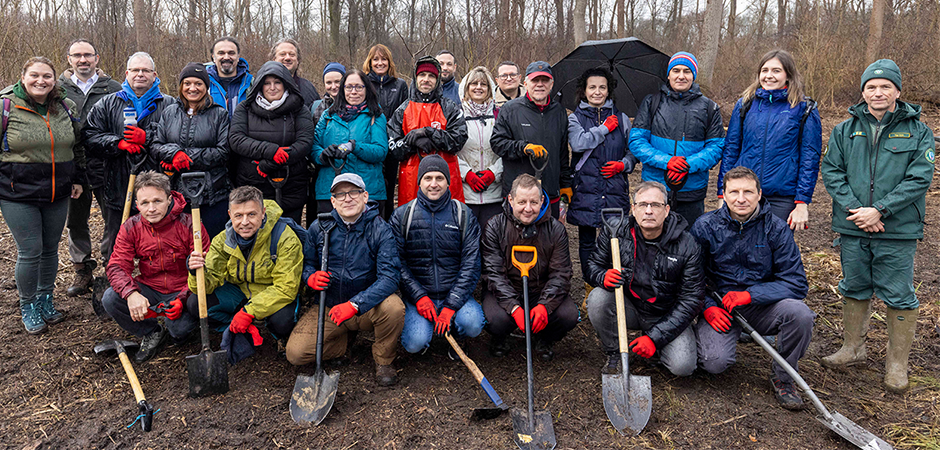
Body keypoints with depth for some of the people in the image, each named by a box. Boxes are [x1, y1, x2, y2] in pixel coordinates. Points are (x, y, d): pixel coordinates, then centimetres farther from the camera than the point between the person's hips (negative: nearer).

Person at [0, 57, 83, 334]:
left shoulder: (66, 106, 6)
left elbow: (77, 146, 18)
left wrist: (78, 179, 15)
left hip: (58, 194, 4)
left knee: (51, 248, 13)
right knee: (30, 252, -2)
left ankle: (45, 298, 30)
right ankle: (28, 306, 17)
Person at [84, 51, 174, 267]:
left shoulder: (168, 105, 6)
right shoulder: (107, 104, 12)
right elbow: (90, 136, 3)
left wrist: (147, 138, -17)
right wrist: (119, 143, -12)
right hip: (117, 190, 2)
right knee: (114, 246, 13)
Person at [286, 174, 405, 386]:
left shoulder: (380, 230, -12)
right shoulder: (319, 228, -2)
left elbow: (389, 277, -23)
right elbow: (306, 263, 9)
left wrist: (354, 305, -36)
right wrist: (311, 277, -18)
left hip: (367, 308, -2)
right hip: (329, 307, 3)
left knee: (393, 307, -35)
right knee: (295, 353, -15)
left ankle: (384, 361, -5)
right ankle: (346, 340, 14)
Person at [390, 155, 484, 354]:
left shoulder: (464, 215, 2)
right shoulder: (402, 216, 2)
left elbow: (471, 265, -4)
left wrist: (451, 306, -13)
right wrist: (419, 297, -14)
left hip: (455, 293, 1)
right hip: (417, 296, 0)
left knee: (472, 325, -28)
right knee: (415, 343, -23)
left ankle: (455, 339, 9)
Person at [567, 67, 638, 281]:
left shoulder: (621, 118, 12)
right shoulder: (575, 118, 6)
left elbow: (634, 151, 15)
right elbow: (578, 144, -15)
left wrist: (622, 165, -4)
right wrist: (605, 128, -8)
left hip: (615, 190, 1)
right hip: (586, 189, -1)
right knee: (586, 241, 6)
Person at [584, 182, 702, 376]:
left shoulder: (688, 246, -16)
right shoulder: (614, 232, -12)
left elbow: (691, 300, -14)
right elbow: (592, 265, -2)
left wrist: (654, 337, -21)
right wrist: (603, 277, -30)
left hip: (667, 315, -1)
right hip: (628, 307, 1)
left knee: (683, 366, -21)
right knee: (598, 298, -30)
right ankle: (614, 355, -4)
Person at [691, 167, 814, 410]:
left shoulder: (776, 228, -6)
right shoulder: (705, 226, -5)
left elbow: (796, 283, -9)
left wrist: (749, 295, -21)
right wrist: (707, 307, -18)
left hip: (761, 306, 2)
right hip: (719, 307, -1)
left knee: (799, 313, -29)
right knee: (715, 362, -26)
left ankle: (783, 377, -3)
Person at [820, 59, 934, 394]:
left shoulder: (917, 131, 1)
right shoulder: (845, 130, 8)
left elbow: (919, 178, -7)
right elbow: (831, 171, 2)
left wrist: (879, 210, -17)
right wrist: (854, 209, -12)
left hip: (898, 231, -2)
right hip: (852, 228, 3)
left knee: (899, 296, 3)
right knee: (854, 289, 15)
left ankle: (897, 363, 17)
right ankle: (853, 348, 31)